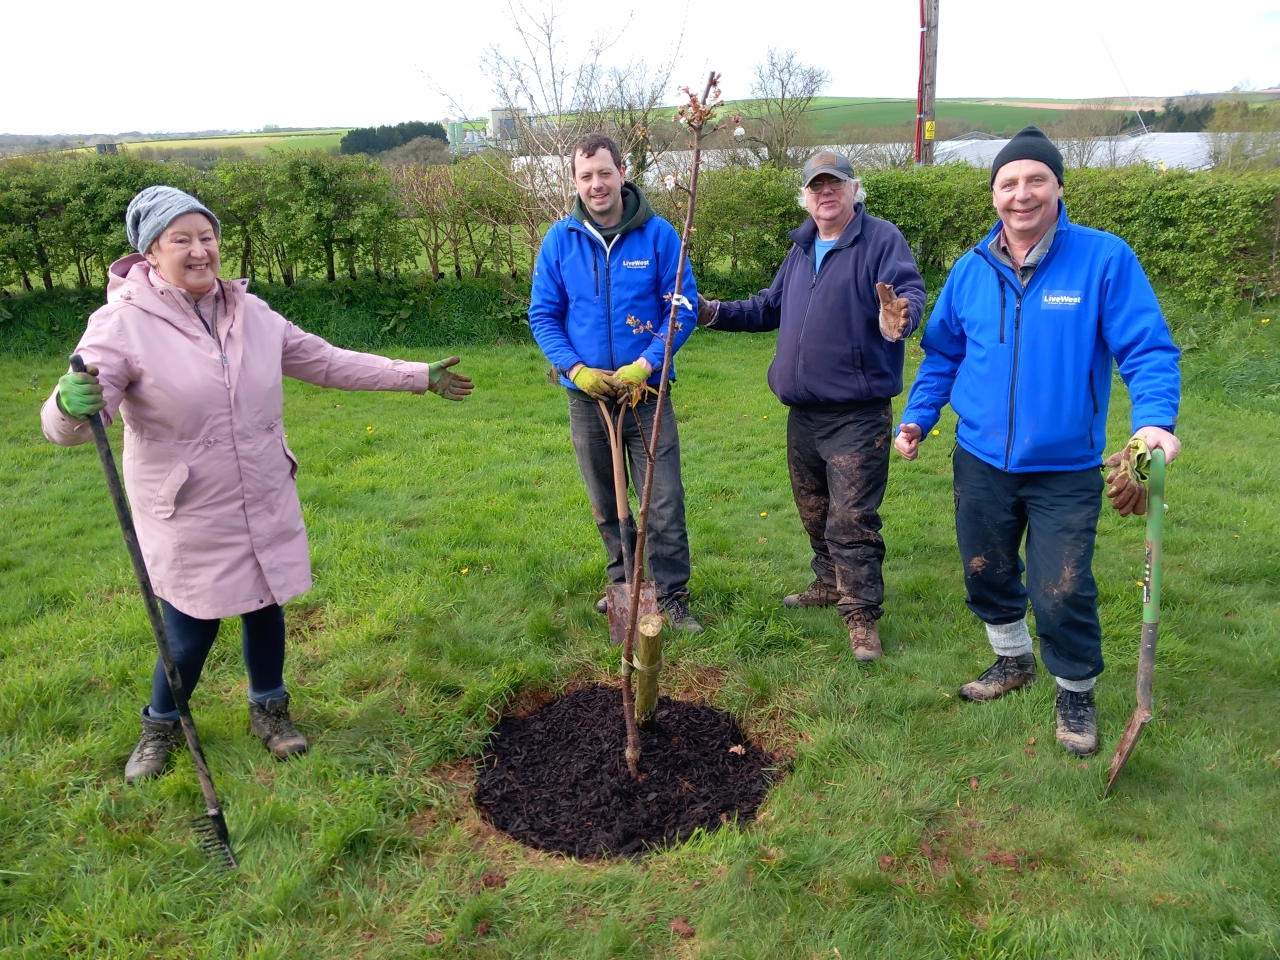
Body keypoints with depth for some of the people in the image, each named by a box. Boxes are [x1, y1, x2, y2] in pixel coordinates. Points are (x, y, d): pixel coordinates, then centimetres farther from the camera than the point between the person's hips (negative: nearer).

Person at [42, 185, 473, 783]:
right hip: (190, 520, -4)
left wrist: (419, 376, 11)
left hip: (266, 507, 4)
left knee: (266, 608, 16)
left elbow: (327, 362, 9)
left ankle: (268, 708, 41)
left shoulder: (249, 313, 1)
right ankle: (161, 726, 36)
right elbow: (62, 423, -21)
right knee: (191, 635, 5)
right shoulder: (124, 323, -15)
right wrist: (73, 407, -48)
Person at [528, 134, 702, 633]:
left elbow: (683, 308, -5)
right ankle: (624, 585, 34)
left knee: (665, 501, -3)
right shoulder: (560, 239, -2)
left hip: (647, 390, -2)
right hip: (586, 394, 3)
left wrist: (644, 365, -17)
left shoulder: (658, 234, -7)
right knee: (605, 503, 16)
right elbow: (543, 314, 2)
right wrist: (575, 369, -12)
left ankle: (672, 596, 12)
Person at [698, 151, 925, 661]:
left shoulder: (881, 239, -9)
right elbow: (771, 307, 24)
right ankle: (830, 582, 39)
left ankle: (862, 614, 8)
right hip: (804, 411, 8)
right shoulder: (801, 249, 14)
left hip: (857, 414, -8)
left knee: (852, 519, -5)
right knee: (814, 509, 20)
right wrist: (715, 313, 14)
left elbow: (910, 292, -24)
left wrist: (897, 319, -47)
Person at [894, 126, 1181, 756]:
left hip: (1065, 471, -4)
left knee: (1062, 594, 0)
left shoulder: (1104, 258, -10)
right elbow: (943, 353, 14)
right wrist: (917, 416, 5)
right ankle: (1013, 660, 45)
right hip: (981, 462, 4)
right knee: (986, 574, 18)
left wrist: (1154, 418, -26)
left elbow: (1147, 349, -11)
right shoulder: (972, 269, 2)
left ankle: (1075, 692, 28)